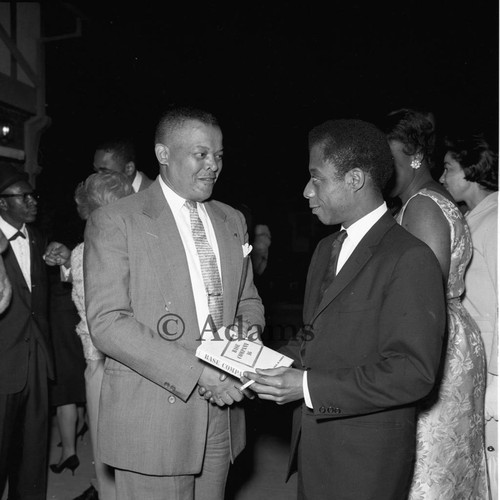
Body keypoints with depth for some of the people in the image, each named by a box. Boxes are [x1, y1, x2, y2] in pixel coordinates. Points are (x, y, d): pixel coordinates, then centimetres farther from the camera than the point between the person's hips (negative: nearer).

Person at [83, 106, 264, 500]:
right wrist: (194, 373, -21)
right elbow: (107, 322, -15)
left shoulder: (233, 221, 12)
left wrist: (249, 326, -5)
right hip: (151, 421, -5)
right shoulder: (114, 221, -7)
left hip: (220, 412, 5)